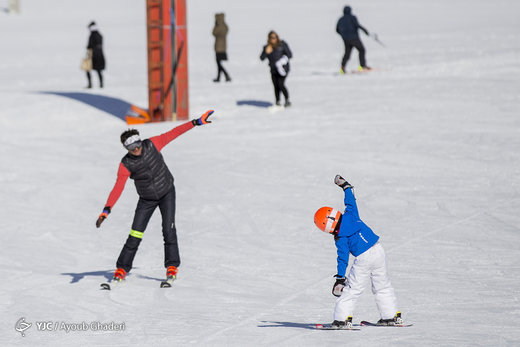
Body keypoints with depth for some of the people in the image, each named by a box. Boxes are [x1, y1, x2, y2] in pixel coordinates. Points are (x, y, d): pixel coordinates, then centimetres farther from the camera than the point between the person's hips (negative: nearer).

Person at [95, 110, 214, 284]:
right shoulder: (126, 165, -22)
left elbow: (173, 133, -12)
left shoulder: (152, 145, -19)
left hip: (167, 193, 1)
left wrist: (196, 122, -12)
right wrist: (107, 209, -42)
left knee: (168, 229, -12)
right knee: (136, 234, -5)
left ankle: (172, 265, -3)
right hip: (147, 199, -1)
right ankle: (122, 268, 6)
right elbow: (118, 188, -29)